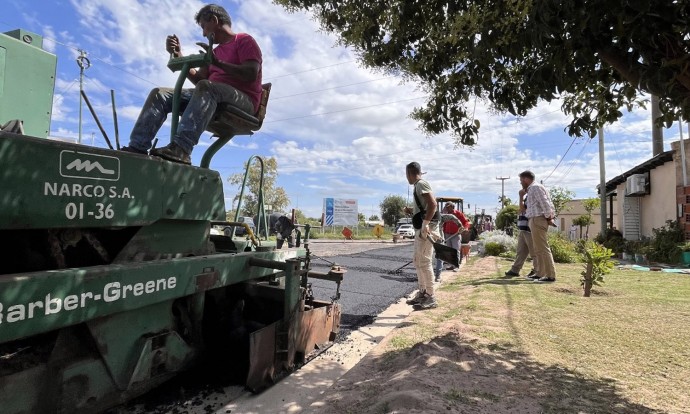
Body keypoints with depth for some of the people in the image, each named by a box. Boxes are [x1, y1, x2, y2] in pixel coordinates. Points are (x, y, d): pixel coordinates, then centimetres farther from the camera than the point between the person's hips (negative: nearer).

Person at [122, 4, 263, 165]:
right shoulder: (216, 51, 29)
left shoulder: (244, 41, 6)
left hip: (243, 101, -7)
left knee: (206, 87, -38)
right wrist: (178, 55, 12)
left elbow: (251, 74, -13)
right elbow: (198, 79, 19)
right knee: (159, 94, -1)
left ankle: (180, 148, -50)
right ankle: (137, 147, -17)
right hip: (215, 99, 8)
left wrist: (218, 62, -19)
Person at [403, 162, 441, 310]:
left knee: (424, 262, -8)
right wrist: (411, 211, 20)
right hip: (420, 228, 11)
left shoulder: (421, 184, -11)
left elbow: (433, 204, -24)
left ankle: (430, 298, -1)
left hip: (426, 228, -11)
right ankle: (422, 293, 24)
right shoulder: (418, 185, 19)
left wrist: (425, 224, -27)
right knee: (417, 261, 16)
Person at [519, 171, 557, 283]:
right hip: (535, 220, 11)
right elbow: (548, 203, 20)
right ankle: (540, 274, 18)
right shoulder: (533, 188, 22)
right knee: (538, 249, 13)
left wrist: (549, 217, -11)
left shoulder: (535, 187, -8)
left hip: (537, 220, -11)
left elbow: (545, 203, -16)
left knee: (543, 248, -10)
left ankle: (550, 275, -9)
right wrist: (552, 216, 12)